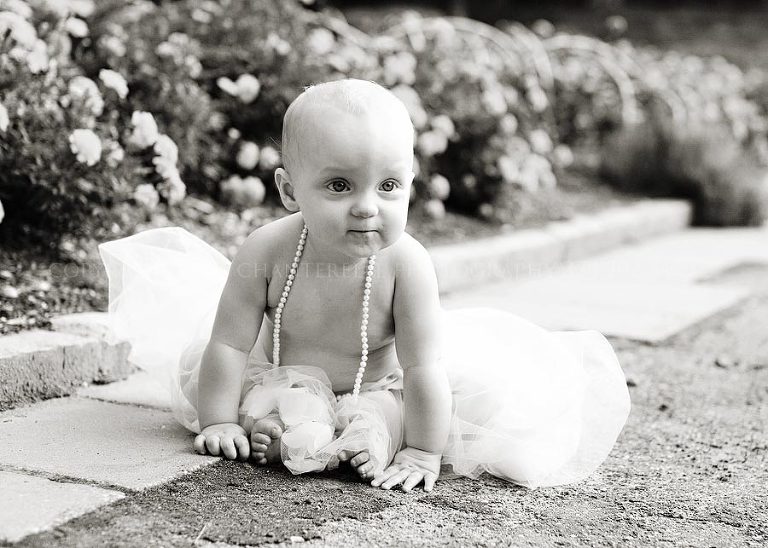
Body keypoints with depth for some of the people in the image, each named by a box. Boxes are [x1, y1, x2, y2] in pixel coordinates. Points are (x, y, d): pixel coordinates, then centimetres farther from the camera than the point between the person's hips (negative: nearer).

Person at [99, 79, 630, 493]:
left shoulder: (406, 264, -30)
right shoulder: (268, 251, -27)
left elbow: (423, 368, -25)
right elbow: (230, 345, -18)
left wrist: (421, 454, -23)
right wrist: (218, 422, -15)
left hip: (376, 389, 0)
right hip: (283, 380, 1)